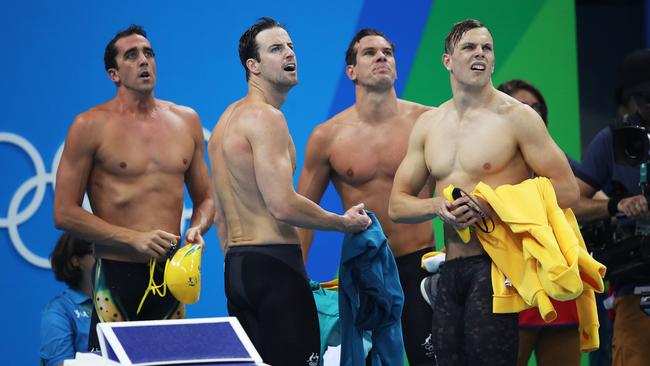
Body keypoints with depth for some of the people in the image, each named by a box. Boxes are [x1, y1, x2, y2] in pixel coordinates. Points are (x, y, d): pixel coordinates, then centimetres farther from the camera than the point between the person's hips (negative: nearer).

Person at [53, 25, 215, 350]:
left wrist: (197, 229, -1)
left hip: (172, 274, 4)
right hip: (117, 274, -4)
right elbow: (64, 214, -5)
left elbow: (204, 199, 22)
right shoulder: (91, 126, -3)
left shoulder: (186, 121, 12)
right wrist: (133, 238, -13)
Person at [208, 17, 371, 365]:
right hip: (274, 264, -10)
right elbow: (284, 206, -20)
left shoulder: (227, 119, 19)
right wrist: (346, 222, -6)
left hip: (236, 268, 10)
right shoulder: (265, 117, -12)